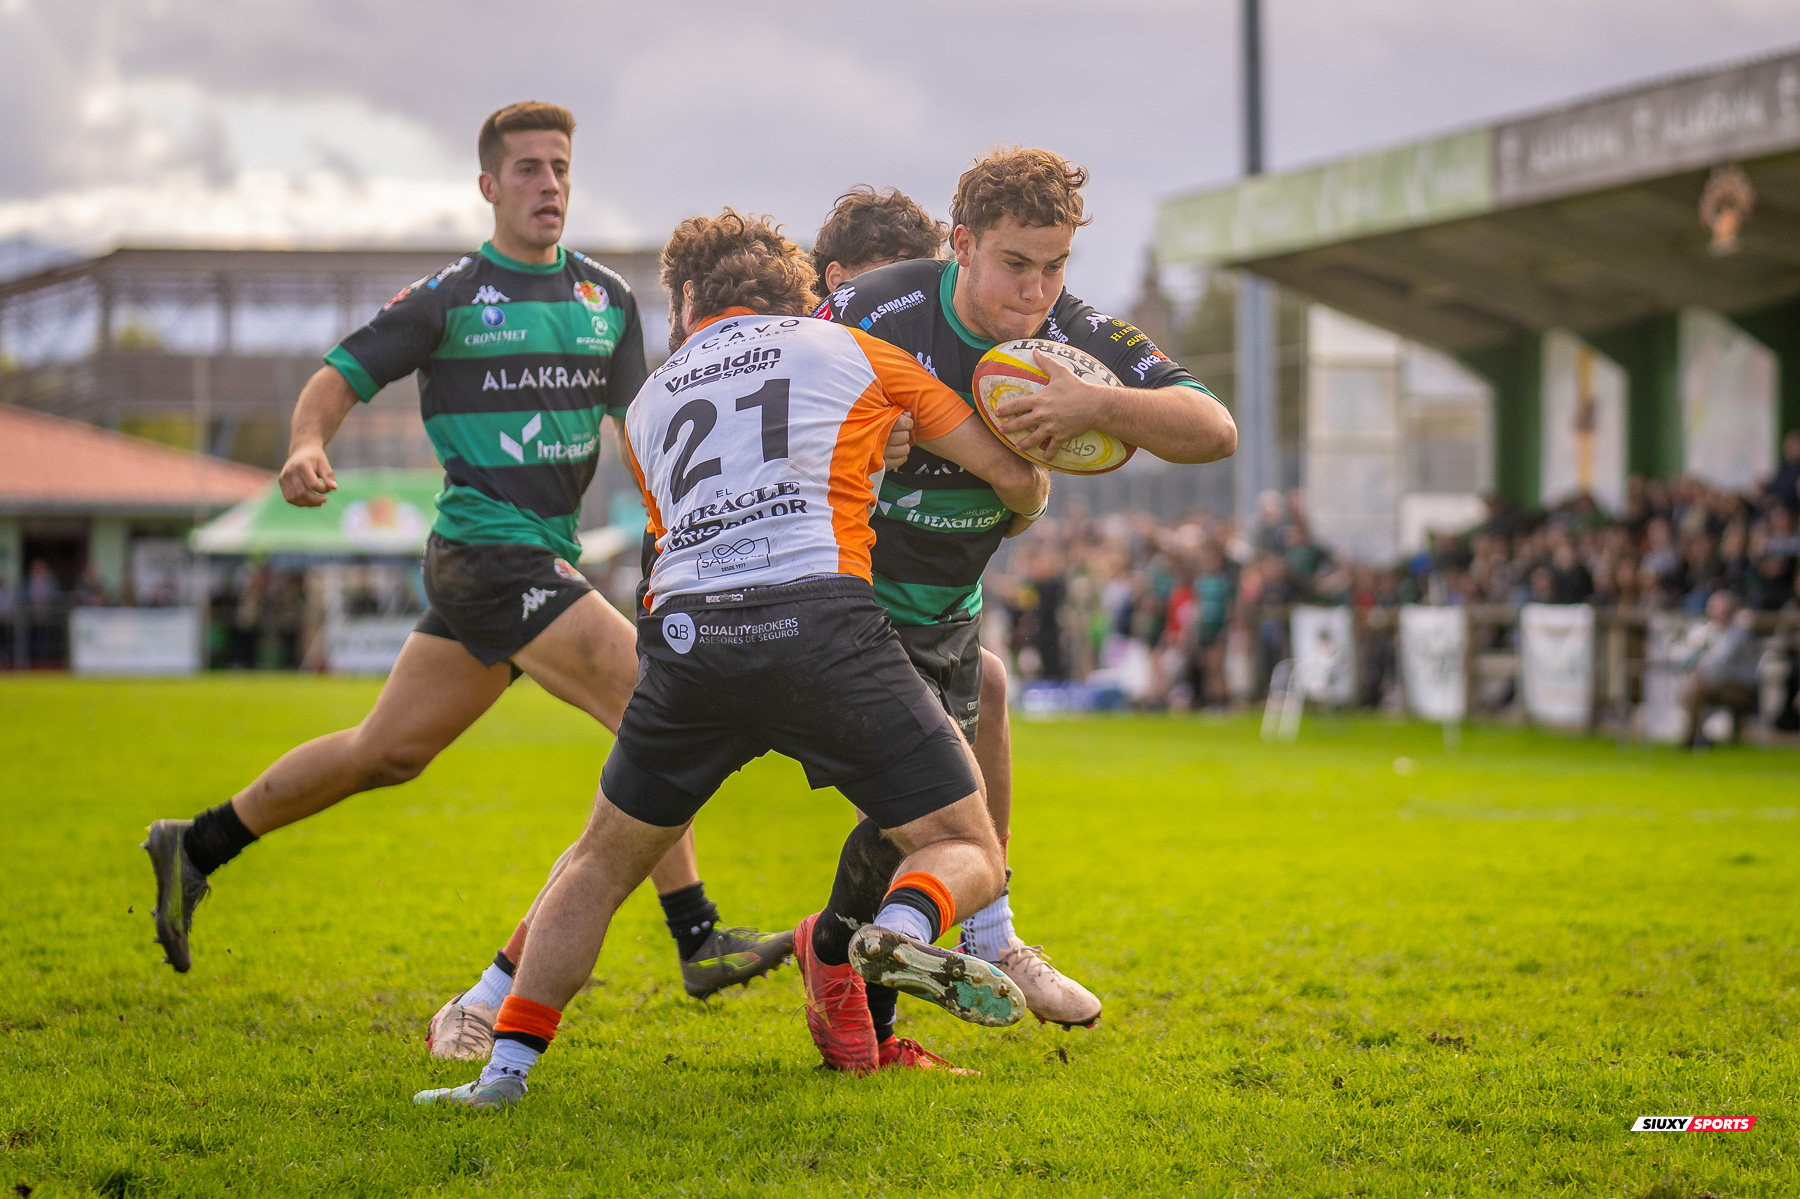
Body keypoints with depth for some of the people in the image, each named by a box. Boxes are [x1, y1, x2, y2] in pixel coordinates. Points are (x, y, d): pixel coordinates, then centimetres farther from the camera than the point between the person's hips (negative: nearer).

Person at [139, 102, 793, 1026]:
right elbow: (343, 375, -3)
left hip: (545, 559, 7)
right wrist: (307, 448, -23)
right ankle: (697, 939, -14)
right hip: (486, 555, -7)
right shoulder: (449, 296, -4)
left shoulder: (606, 298, 12)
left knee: (388, 751, 14)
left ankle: (197, 847, 29)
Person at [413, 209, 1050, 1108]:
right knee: (968, 852, 6)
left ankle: (506, 1065, 15)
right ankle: (901, 928, -27)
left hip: (686, 637, 3)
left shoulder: (650, 401, 28)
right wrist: (1022, 511, 48)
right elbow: (1013, 474, 23)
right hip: (821, 622, -3)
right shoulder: (851, 351, 22)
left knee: (603, 862, 23)